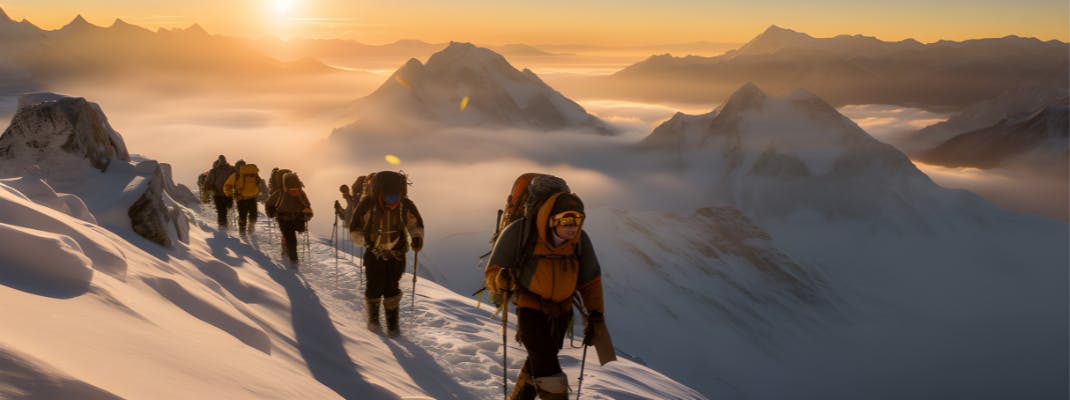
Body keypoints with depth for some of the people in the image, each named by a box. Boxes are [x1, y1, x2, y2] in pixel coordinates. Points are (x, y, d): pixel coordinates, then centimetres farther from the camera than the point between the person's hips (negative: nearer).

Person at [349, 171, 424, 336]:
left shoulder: (406, 206, -14)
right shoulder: (368, 204, -19)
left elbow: (416, 224, 4)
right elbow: (355, 227, -7)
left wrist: (417, 236, -15)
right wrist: (362, 240, -24)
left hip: (396, 254, 1)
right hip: (374, 254, -1)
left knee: (392, 289, -1)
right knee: (374, 288, -1)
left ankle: (392, 323, 12)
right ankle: (373, 319, 22)